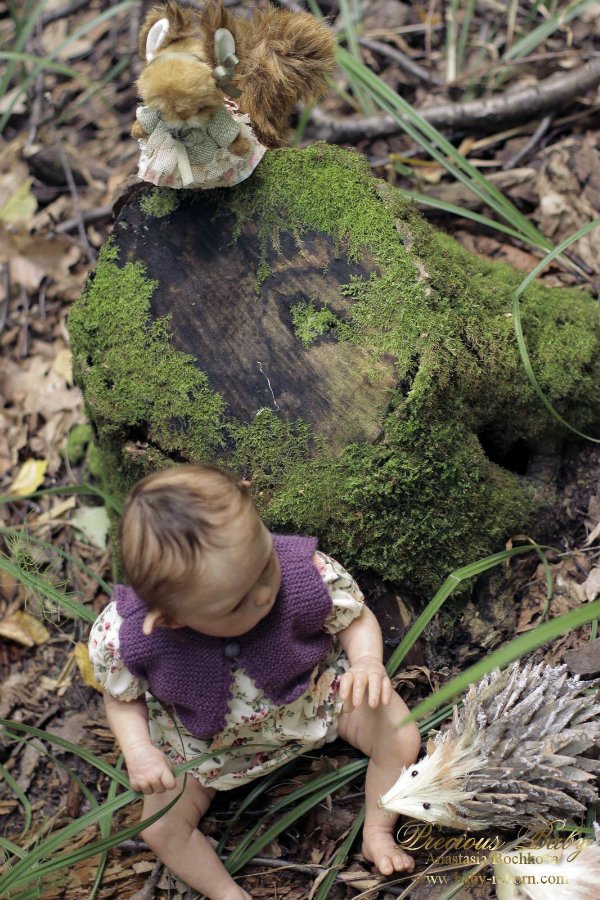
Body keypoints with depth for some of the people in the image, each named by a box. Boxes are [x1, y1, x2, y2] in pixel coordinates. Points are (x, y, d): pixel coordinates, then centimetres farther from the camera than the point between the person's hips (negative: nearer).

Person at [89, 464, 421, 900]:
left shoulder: (309, 571, -39)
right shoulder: (120, 637, -37)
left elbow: (356, 618, -15)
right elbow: (123, 699, -12)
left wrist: (368, 662, -36)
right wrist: (139, 751, -29)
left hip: (312, 691, 0)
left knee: (401, 737, -7)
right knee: (161, 829, -1)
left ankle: (377, 832, 21)